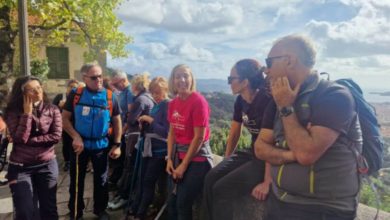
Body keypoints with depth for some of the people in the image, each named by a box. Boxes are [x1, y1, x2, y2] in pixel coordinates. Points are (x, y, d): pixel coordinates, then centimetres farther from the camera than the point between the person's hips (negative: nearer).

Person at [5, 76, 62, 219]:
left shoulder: (52, 110, -3)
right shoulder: (13, 112, -5)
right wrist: (27, 113, -18)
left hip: (47, 165, 1)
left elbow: (56, 136, -12)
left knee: (49, 208, 12)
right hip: (20, 167, -1)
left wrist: (29, 141, -14)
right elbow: (20, 138, -17)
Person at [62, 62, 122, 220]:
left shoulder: (110, 96, -3)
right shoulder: (75, 94, -5)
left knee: (101, 180, 14)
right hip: (80, 144, 0)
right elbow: (65, 118, -4)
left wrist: (117, 144, -2)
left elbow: (117, 121, 2)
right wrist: (75, 137, -18)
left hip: (102, 145, 1)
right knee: (77, 180, 12)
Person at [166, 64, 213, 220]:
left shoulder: (198, 101, -17)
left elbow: (199, 137, -17)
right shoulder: (173, 103, 5)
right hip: (178, 155, 6)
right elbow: (172, 133, 10)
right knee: (172, 202, 13)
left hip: (196, 157, -6)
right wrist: (170, 159, 0)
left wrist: (184, 165, -13)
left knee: (183, 203, 2)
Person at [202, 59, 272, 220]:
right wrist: (227, 162, 14)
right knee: (211, 178, -7)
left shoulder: (266, 101, -23)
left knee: (221, 189, -15)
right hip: (252, 152, 8)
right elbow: (234, 133, 12)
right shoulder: (240, 101, 2)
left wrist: (267, 182, -25)